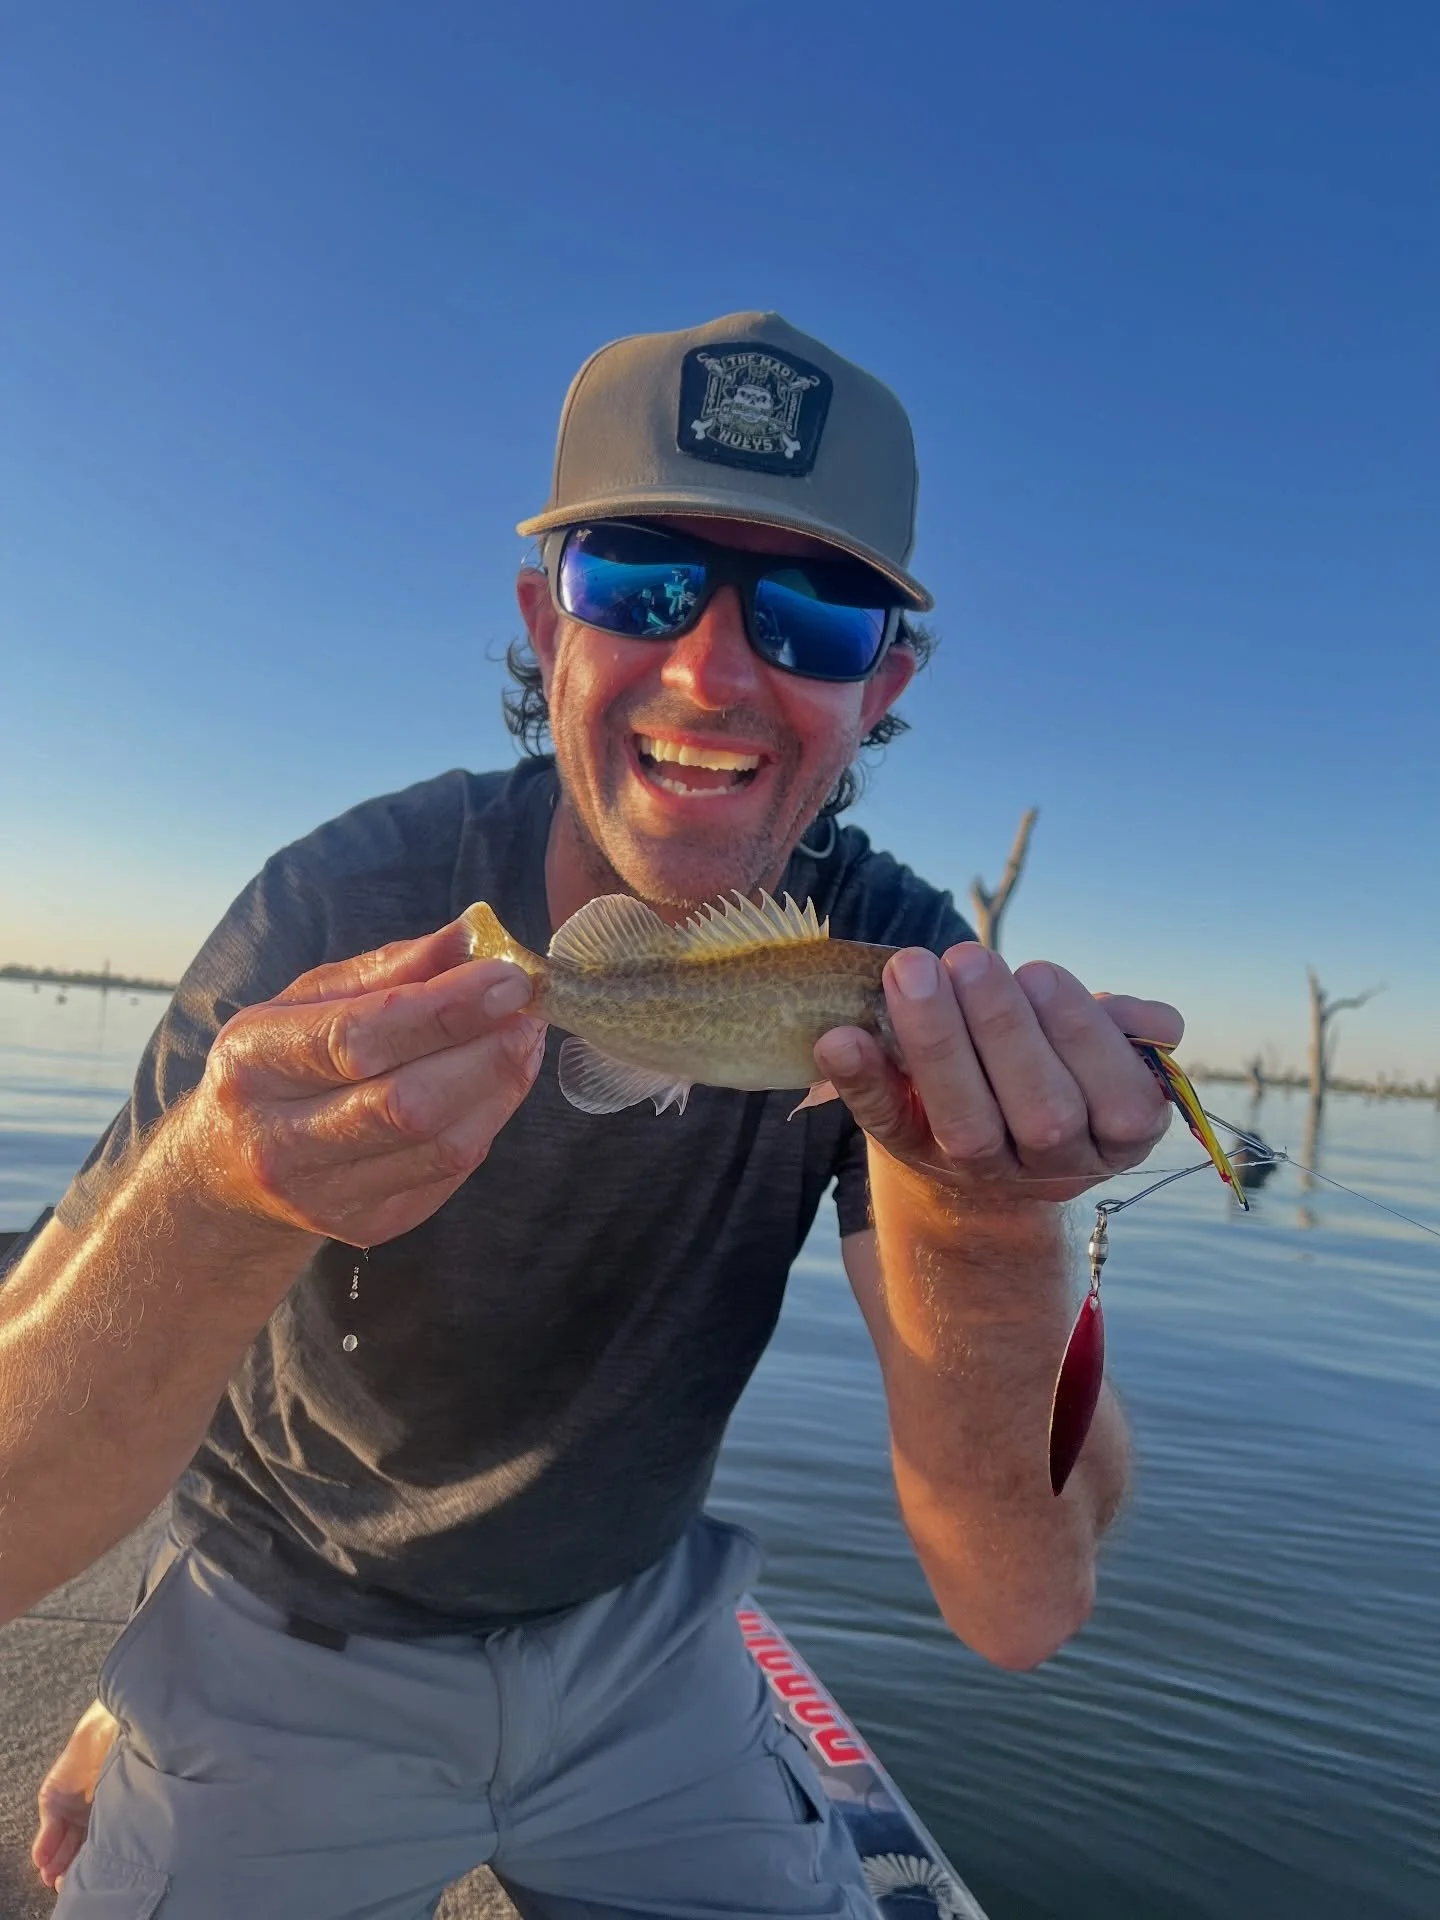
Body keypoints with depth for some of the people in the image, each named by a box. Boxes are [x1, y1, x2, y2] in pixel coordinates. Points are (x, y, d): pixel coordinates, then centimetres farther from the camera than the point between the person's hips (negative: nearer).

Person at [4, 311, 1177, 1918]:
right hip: (290, 1658, -1)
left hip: (636, 1646, 2)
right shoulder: (346, 906, -26)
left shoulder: (900, 973, -20)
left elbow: (1019, 1608, -23)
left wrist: (985, 1225, -42)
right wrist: (218, 1201, -46)